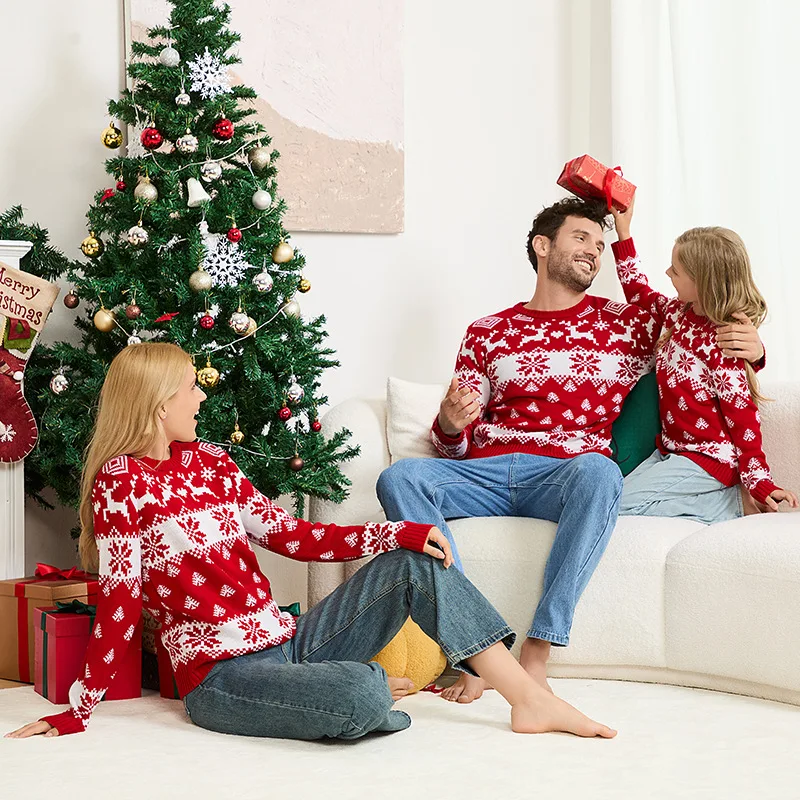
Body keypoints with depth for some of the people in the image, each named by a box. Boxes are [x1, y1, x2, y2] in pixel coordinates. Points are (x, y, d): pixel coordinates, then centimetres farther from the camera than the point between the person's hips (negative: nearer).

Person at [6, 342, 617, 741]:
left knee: (417, 562, -5)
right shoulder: (120, 483, -9)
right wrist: (78, 712, -14)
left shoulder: (209, 461, 12)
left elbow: (292, 536, 10)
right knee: (360, 695, -34)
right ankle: (373, 688, 5)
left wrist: (396, 534, 0)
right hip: (222, 677, -8)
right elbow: (120, 602, -11)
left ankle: (530, 698, -6)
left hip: (285, 641, 8)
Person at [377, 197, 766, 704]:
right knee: (400, 477, -28)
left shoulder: (627, 325, 19)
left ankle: (537, 654, -38)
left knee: (597, 471, -38)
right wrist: (450, 423, -9)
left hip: (566, 474, -1)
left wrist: (753, 349, 2)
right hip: (485, 473, 2)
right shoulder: (488, 334, 20)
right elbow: (456, 445, 15)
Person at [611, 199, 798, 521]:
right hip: (669, 452, 9)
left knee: (613, 505, -18)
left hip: (707, 460, -9)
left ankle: (718, 505, -10)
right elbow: (638, 291, 24)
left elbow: (742, 415, -19)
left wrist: (759, 481, -19)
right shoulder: (677, 313, 3)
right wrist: (623, 230, 20)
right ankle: (712, 500, 1)